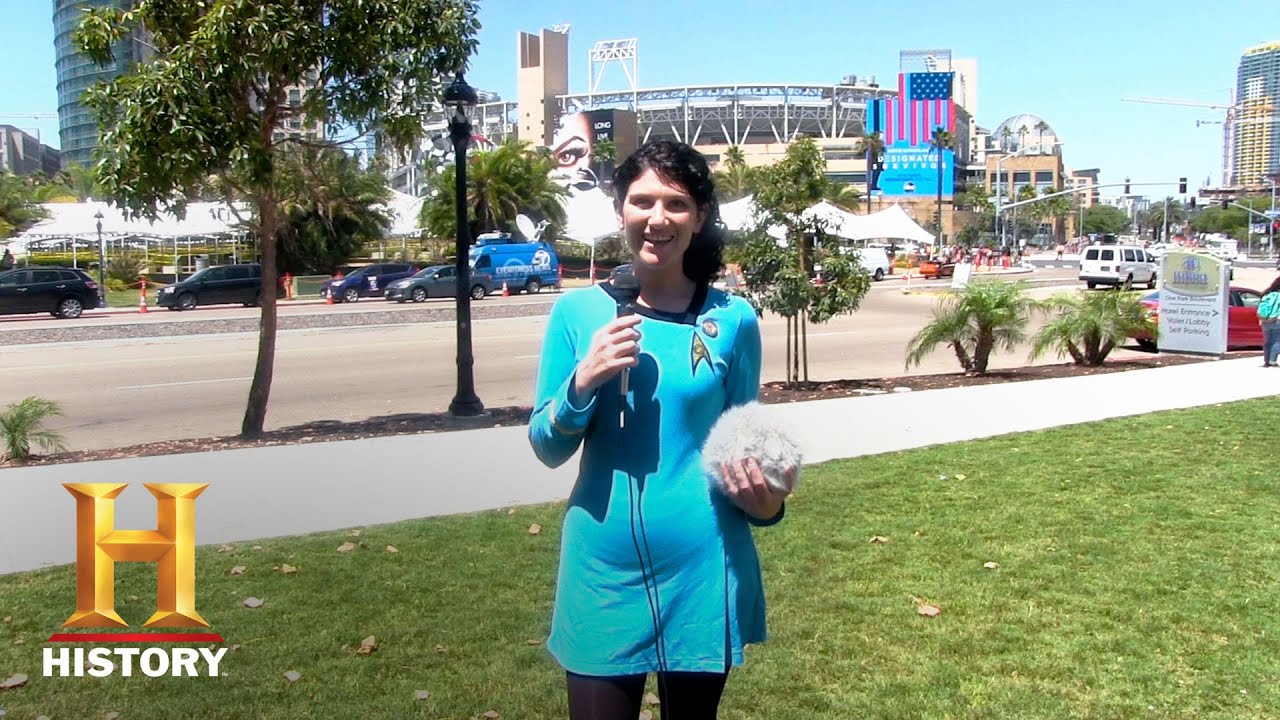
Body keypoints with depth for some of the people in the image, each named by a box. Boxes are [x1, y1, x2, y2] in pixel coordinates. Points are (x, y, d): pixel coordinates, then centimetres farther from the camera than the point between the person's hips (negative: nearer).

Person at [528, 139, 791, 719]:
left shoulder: (733, 320, -3)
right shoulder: (577, 312, -3)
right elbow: (546, 448, 0)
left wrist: (766, 501, -13)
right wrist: (583, 383, -19)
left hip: (703, 568, 0)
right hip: (602, 567, 0)